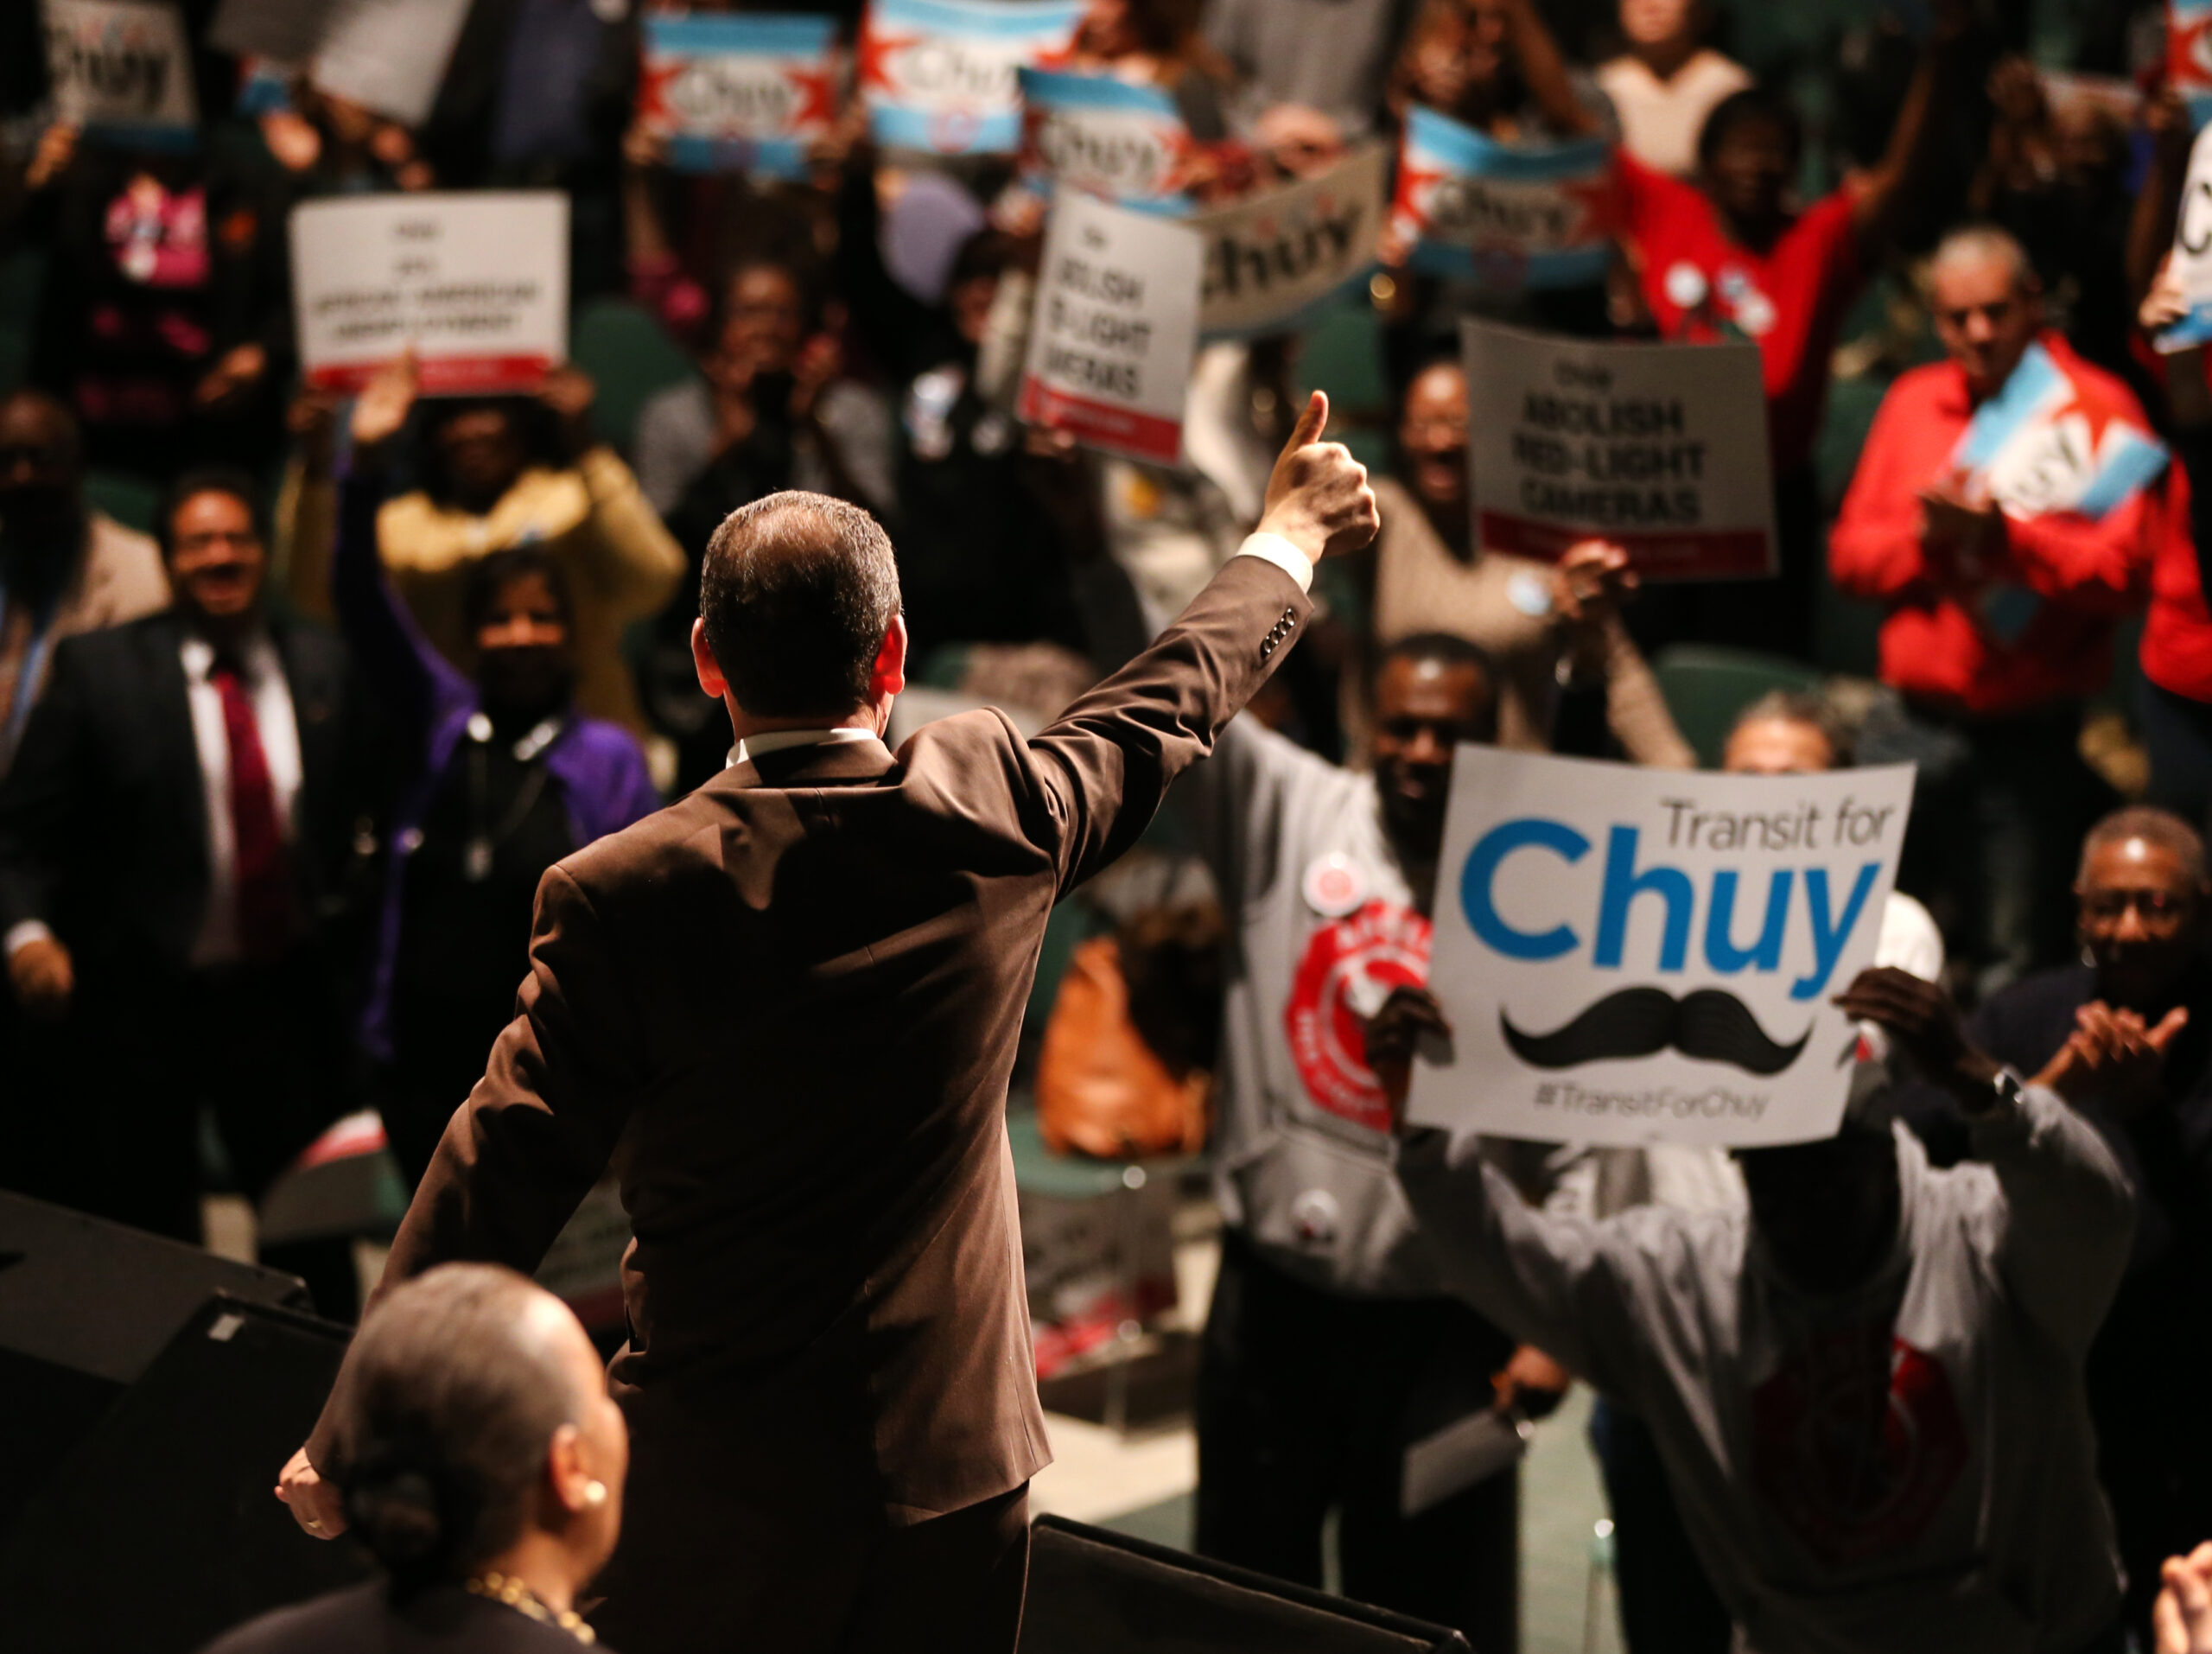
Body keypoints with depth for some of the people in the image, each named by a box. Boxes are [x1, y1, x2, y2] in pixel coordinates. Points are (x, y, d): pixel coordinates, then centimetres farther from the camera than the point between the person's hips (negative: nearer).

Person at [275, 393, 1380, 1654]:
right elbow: (1174, 703, 13)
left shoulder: (622, 894, -15)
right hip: (952, 1456, 3)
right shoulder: (992, 810, -7)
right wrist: (1291, 535, 33)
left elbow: (501, 1177, -12)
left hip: (716, 1486, -2)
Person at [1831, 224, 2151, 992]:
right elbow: (1850, 554, 10)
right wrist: (1926, 532, -9)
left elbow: (2123, 571, -11)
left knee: (2013, 966, -5)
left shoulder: (2097, 407, -1)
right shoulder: (1911, 402, 13)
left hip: (2034, 734, -4)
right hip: (1919, 724, 4)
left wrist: (2008, 535, -21)